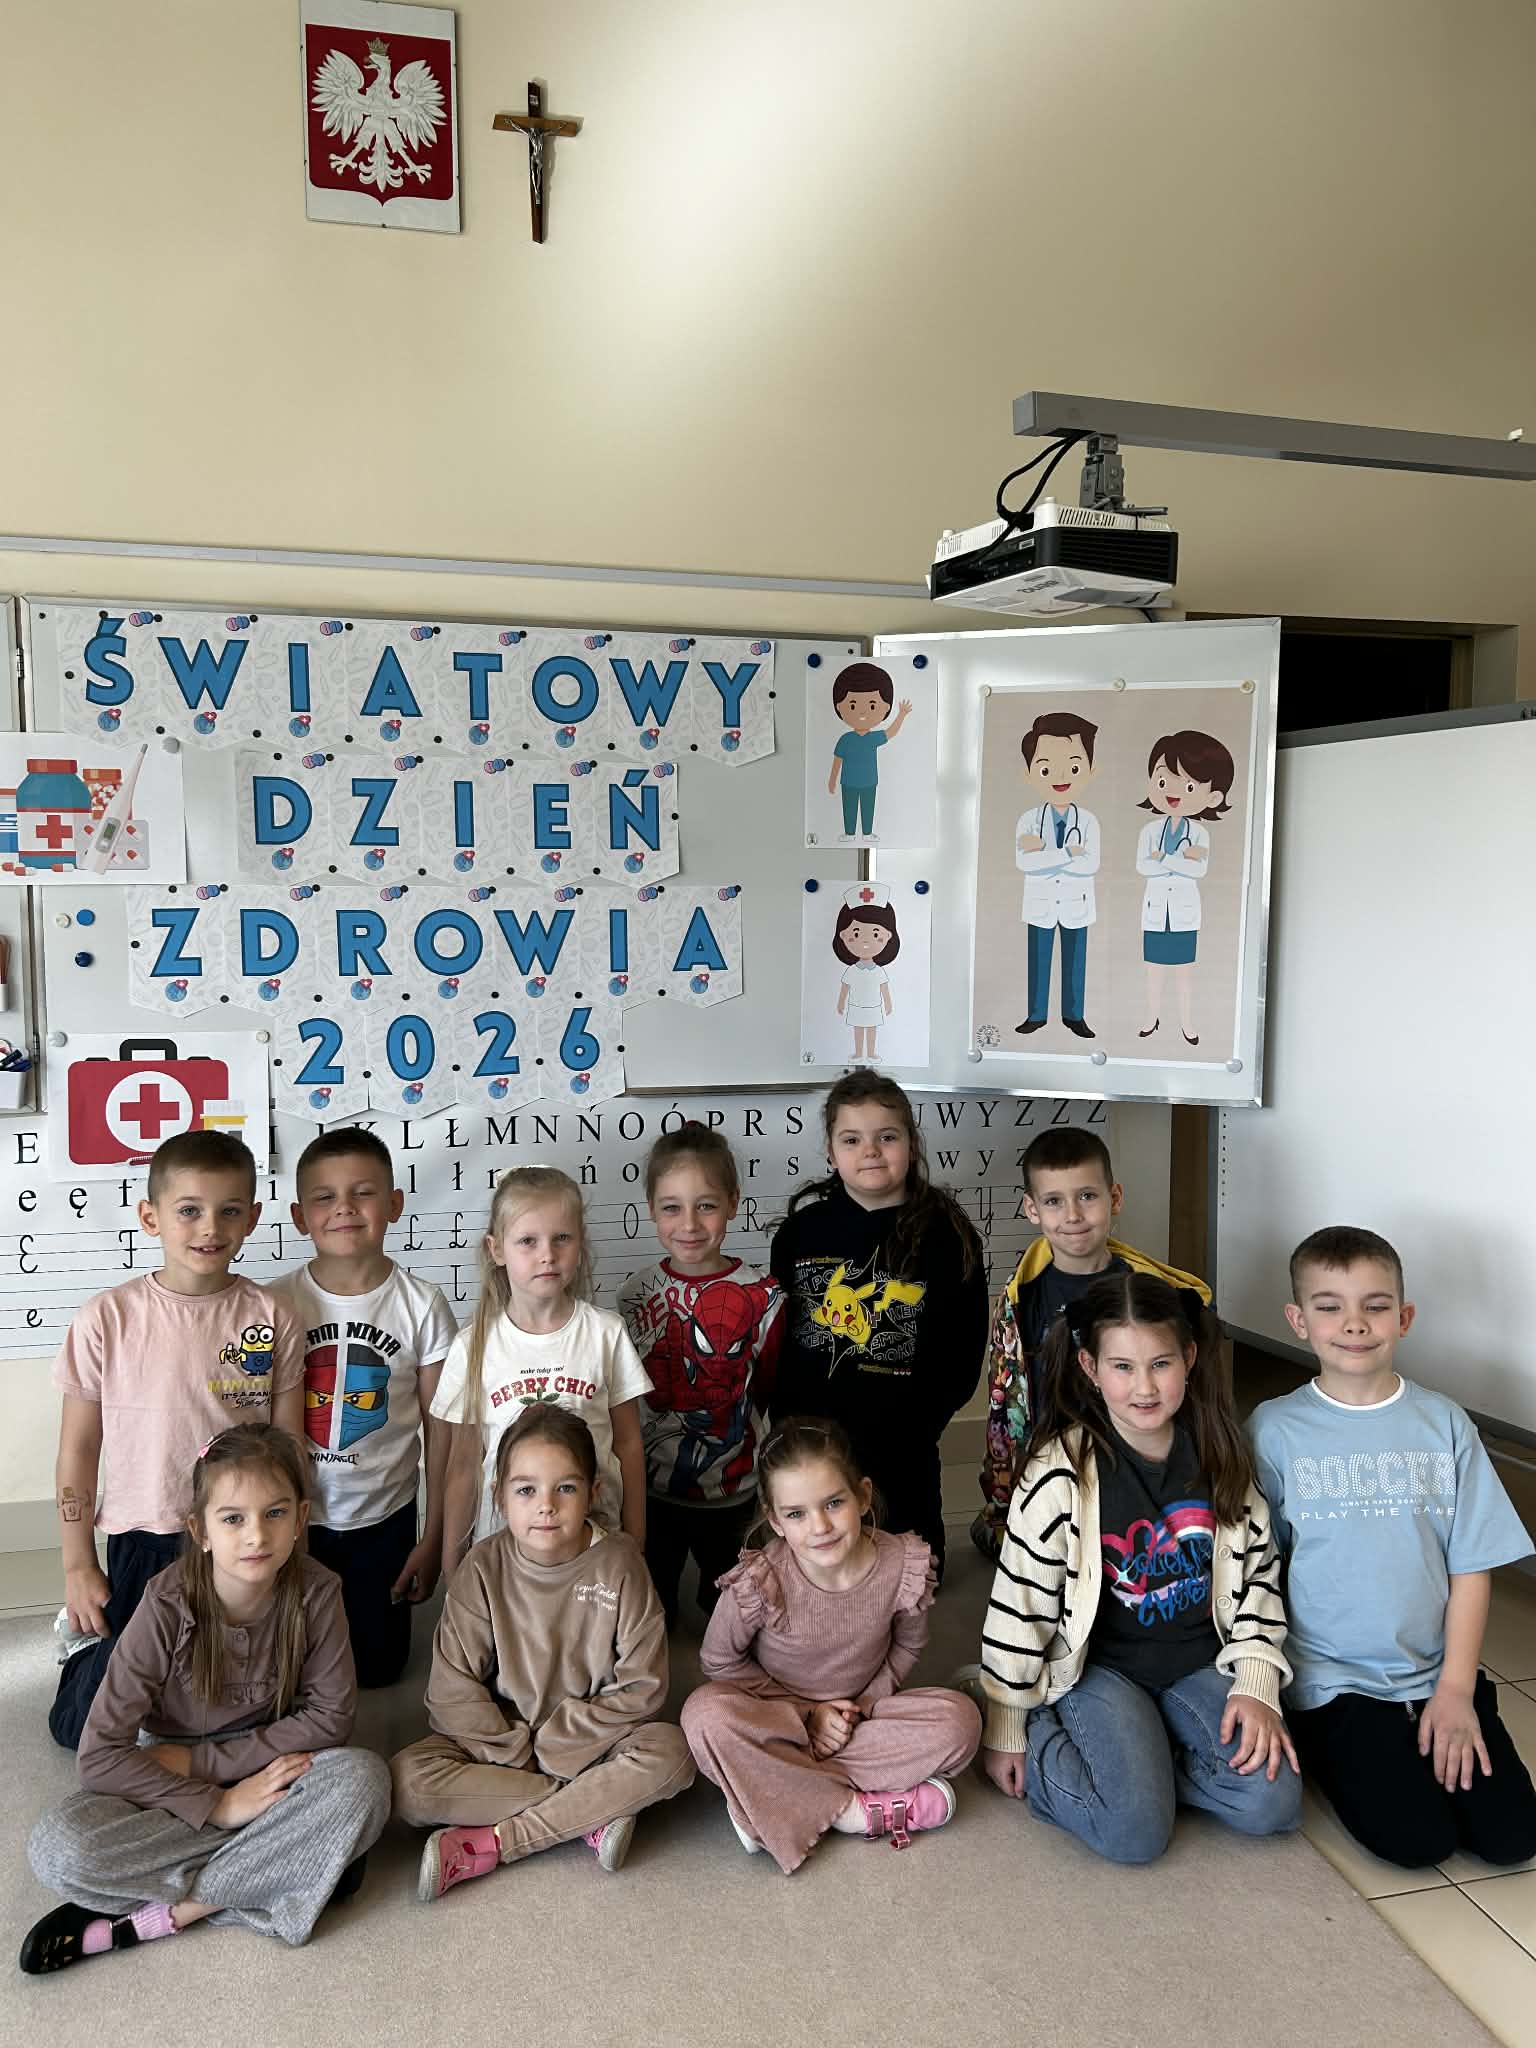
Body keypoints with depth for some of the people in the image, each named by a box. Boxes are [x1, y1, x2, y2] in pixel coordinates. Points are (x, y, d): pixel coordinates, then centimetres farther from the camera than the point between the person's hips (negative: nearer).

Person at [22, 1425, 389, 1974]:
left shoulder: (315, 1592, -19)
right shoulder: (168, 1606, -22)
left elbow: (329, 1716, -12)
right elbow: (100, 1754, -21)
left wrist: (200, 1760, -16)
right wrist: (218, 1804, -27)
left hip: (274, 1769, 1)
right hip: (171, 1786, -1)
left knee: (363, 1778, -31)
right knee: (58, 1849, -28)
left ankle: (158, 1914, -21)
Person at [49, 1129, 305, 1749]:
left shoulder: (273, 1320, -8)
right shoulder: (109, 1318, -11)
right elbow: (78, 1448, -1)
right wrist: (78, 1565, 0)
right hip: (141, 1542, -1)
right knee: (82, 1725, 1)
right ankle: (87, 1633, 34)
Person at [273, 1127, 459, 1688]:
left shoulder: (421, 1305, -12)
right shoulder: (277, 1303, -12)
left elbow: (441, 1429, -6)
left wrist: (433, 1538, -4)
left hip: (385, 1520, 0)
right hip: (293, 1518, 0)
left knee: (376, 1666, 11)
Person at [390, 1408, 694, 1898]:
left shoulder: (619, 1565, -13)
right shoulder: (484, 1568, -11)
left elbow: (641, 1688, -13)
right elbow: (453, 1691, -11)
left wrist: (552, 1748, -16)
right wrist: (517, 1757, -18)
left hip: (588, 1741, 0)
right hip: (498, 1739, 1)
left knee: (669, 1754, -29)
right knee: (407, 1780, -26)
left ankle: (488, 1845, -24)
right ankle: (592, 1816, -20)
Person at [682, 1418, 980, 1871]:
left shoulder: (904, 1566, -18)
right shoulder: (758, 1582, -25)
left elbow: (907, 1646, 3)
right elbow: (718, 1662, -9)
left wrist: (867, 1704, -12)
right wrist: (805, 1715, -13)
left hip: (858, 1715, 3)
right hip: (775, 1715, -2)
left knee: (959, 1720, -25)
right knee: (706, 1714, -34)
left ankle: (772, 1791, -24)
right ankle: (855, 1811, -24)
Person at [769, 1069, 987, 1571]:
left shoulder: (946, 1235, -8)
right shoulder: (803, 1228, -1)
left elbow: (960, 1354, -6)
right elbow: (774, 1334, 4)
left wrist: (912, 1425, -13)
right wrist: (787, 1421, -2)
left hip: (901, 1449, -2)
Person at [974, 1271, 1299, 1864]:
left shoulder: (1219, 1455, -5)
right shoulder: (1062, 1473, -18)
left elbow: (1257, 1571, 6)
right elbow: (1021, 1601, -12)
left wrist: (1257, 1685, -5)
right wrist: (1005, 1731, -5)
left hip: (1200, 1661, 4)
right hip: (1099, 1667, -4)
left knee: (1271, 1804, -15)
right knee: (1136, 1833, -21)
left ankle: (1140, 1757, 6)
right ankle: (1041, 1741, 5)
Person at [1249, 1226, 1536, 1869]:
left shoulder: (1443, 1423, -1)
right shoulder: (1275, 1429, -7)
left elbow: (1471, 1566, 0)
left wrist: (1455, 1687, -6)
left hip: (1438, 1675, 3)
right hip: (1333, 1680, -3)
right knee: (1419, 1838, -16)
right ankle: (1327, 1753, 12)